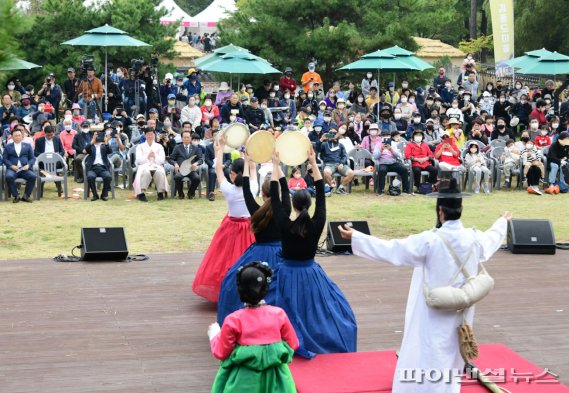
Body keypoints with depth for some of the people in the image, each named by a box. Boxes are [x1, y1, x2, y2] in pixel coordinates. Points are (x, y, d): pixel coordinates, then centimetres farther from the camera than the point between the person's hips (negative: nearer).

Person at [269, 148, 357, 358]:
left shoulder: (284, 225, -17)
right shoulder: (317, 225, -14)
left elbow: (275, 198, -9)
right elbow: (321, 193, -6)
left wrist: (275, 165, -4)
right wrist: (313, 163, -3)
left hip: (288, 274, -1)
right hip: (310, 274, 1)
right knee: (314, 310, 20)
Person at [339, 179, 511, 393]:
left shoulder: (429, 240, -20)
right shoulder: (474, 238, -2)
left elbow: (391, 250, -18)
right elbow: (490, 241, 23)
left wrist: (355, 237, -11)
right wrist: (502, 223, 46)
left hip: (433, 315, -6)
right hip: (460, 314, 6)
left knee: (424, 358, 0)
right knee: (451, 358, 20)